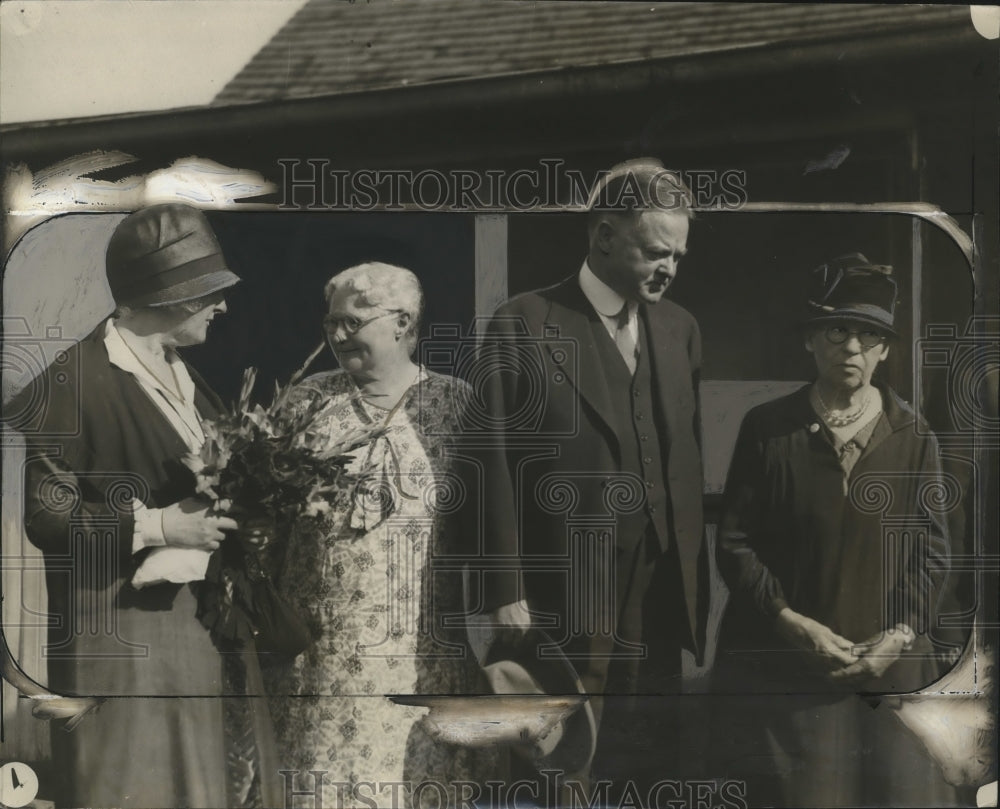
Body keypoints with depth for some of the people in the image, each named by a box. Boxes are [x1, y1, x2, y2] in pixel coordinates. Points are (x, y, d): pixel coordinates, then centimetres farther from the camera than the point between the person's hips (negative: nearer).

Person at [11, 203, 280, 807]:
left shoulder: (181, 375, 12)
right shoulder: (74, 383, -15)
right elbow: (44, 512, -17)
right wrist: (155, 527, -19)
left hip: (205, 616, 8)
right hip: (126, 636, -8)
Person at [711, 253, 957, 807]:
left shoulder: (914, 439, 3)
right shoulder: (767, 429, -2)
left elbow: (931, 552, 3)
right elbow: (734, 543, -3)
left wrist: (900, 635, -10)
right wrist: (792, 623, -13)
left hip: (889, 664, 2)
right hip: (784, 668, -1)